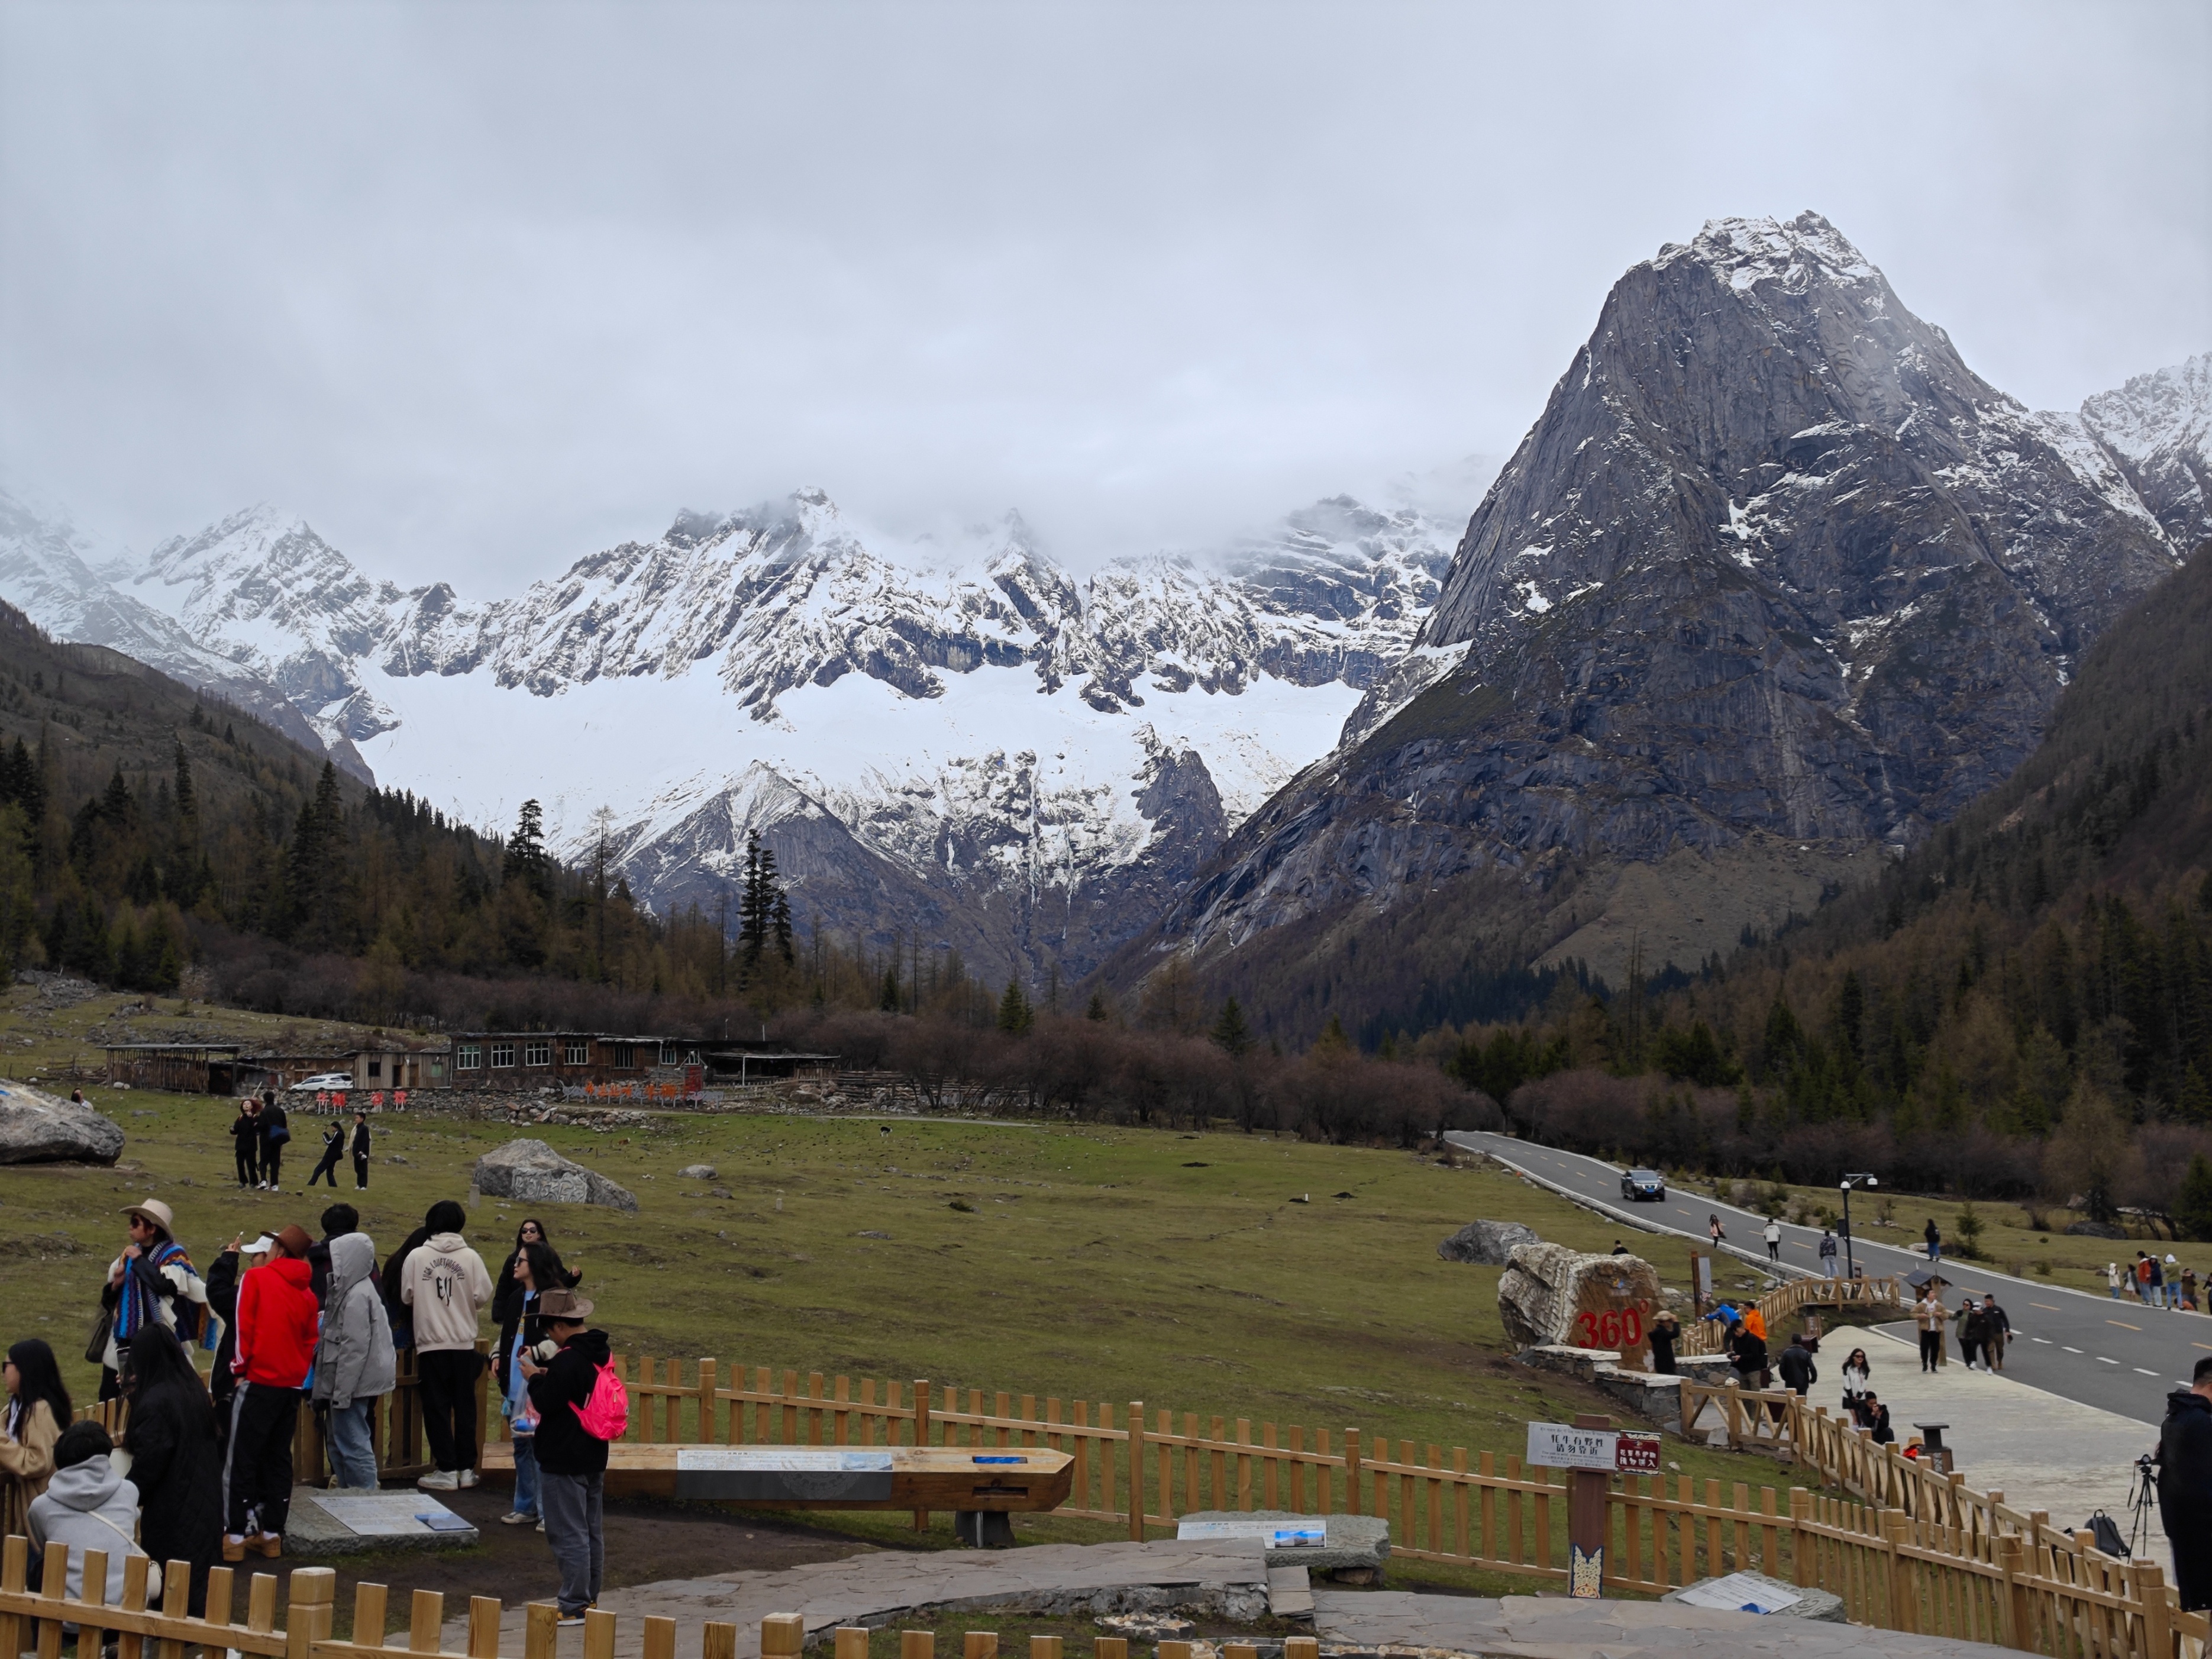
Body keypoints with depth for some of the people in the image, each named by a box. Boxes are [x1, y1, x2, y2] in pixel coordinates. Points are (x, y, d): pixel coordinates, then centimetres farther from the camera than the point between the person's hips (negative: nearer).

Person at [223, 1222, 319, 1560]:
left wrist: (240, 1369, -1)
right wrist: (298, 1374, 15)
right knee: (279, 1458, 11)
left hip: (258, 1381, -5)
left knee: (241, 1459, 0)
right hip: (292, 1384, 5)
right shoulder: (307, 1294, 9)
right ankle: (272, 1534, 13)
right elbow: (310, 1342, 10)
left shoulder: (256, 1279, -4)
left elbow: (244, 1326, -8)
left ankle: (236, 1535, -1)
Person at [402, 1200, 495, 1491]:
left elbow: (406, 1296, -2)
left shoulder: (417, 1256, -7)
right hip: (464, 1343, 1)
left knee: (437, 1407, 6)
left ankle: (446, 1470, 5)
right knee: (465, 1406, 11)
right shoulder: (471, 1257, -6)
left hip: (430, 1344, -1)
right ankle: (466, 1469, 15)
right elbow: (483, 1295, -7)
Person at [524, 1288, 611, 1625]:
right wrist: (547, 1375, 9)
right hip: (594, 1458, 9)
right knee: (592, 1531, 15)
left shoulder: (567, 1361, -22)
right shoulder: (600, 1353, 7)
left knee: (569, 1535, -3)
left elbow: (546, 1404, -19)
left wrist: (535, 1378, -3)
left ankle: (574, 1606, 1)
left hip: (563, 1461, -9)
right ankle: (589, 1598, 25)